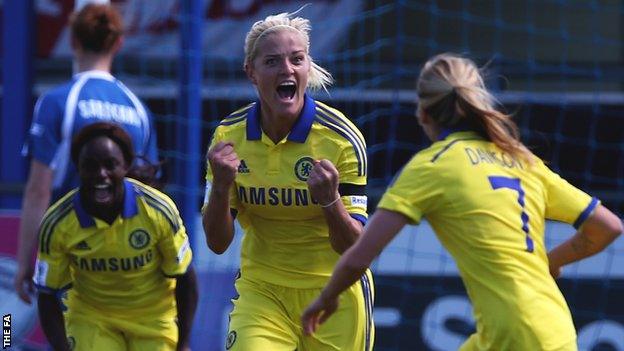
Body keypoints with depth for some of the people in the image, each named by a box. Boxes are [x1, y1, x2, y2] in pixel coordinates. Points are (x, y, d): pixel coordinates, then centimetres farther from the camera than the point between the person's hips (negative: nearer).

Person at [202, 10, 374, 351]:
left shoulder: (341, 137, -16)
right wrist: (221, 185, -24)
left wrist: (330, 200, -34)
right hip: (262, 287, 1)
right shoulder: (228, 135, -8)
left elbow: (353, 246, -15)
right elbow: (217, 242, -7)